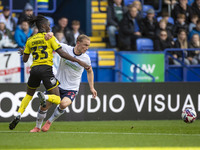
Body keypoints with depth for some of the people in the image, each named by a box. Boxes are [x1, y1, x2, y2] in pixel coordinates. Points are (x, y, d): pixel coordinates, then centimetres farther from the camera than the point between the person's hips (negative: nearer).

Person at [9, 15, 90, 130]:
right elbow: (62, 54, -7)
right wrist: (79, 61, -5)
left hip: (34, 69, 5)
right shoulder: (49, 37, 1)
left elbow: (25, 59, 16)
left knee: (29, 95, 26)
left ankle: (18, 115, 6)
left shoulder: (30, 40, 13)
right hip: (46, 69, -5)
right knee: (57, 99, -1)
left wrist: (24, 51, 39)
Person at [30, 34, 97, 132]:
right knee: (44, 106, -1)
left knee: (64, 104, -29)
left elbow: (89, 71, 15)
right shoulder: (65, 48, -10)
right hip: (57, 84, 1)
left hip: (72, 89, -1)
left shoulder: (86, 58, -4)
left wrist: (92, 88, 12)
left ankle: (49, 122, -2)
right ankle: (37, 127, 26)